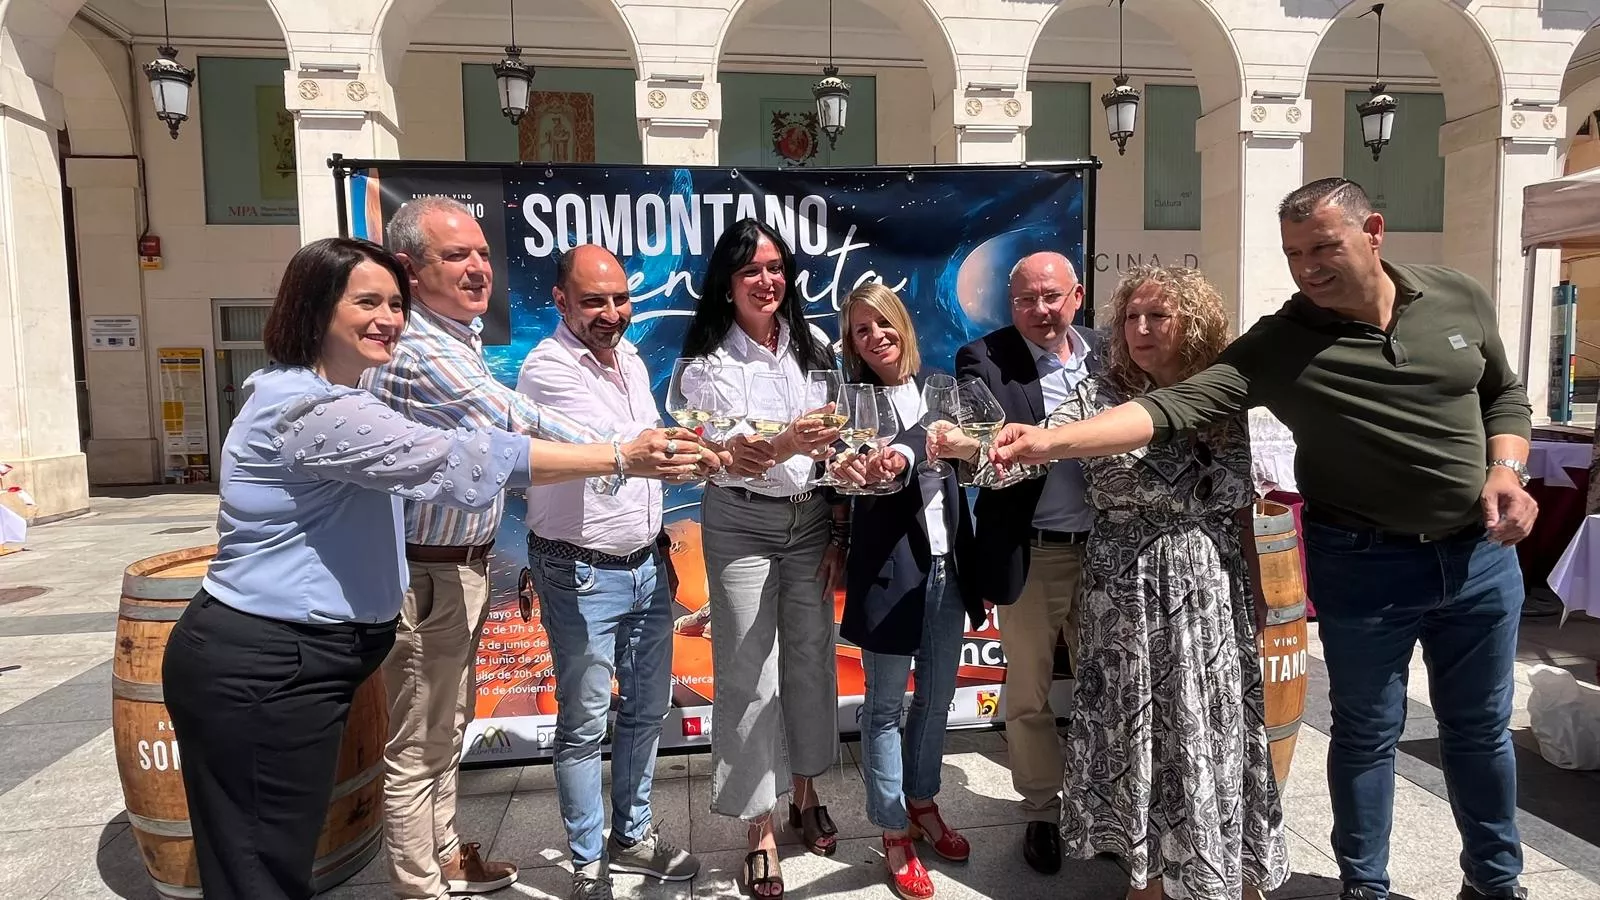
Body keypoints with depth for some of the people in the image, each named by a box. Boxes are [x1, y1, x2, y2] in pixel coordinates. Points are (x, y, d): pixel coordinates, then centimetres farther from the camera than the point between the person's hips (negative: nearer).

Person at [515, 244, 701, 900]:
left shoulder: (630, 359, 9)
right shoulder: (548, 368, -16)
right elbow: (617, 448, -30)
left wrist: (661, 544, 16)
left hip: (647, 564, 8)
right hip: (584, 575, -7)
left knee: (647, 708, 17)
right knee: (585, 724, 5)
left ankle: (633, 836, 35)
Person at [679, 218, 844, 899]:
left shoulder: (812, 345, 2)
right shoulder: (711, 359, -9)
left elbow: (835, 446, 7)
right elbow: (726, 460, -20)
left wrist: (840, 531, 6)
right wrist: (784, 443, -40)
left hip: (812, 520, 4)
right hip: (742, 526, -4)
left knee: (812, 658, 12)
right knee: (749, 672, 1)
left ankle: (805, 795, 33)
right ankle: (760, 831, 16)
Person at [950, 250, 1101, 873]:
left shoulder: (1105, 354, 7)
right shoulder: (983, 359, -5)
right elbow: (978, 437, -20)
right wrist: (966, 447, -44)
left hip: (1105, 547, 4)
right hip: (1029, 554, -3)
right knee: (1029, 695, 10)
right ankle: (1041, 813, 30)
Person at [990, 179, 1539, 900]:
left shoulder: (1460, 298, -2)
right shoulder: (1279, 344, -15)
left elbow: (1505, 395, 12)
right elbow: (1174, 407, -27)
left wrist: (1506, 471, -7)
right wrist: (1051, 441, -40)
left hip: (1481, 552, 4)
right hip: (1363, 564, -3)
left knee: (1480, 728, 18)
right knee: (1368, 732, 11)